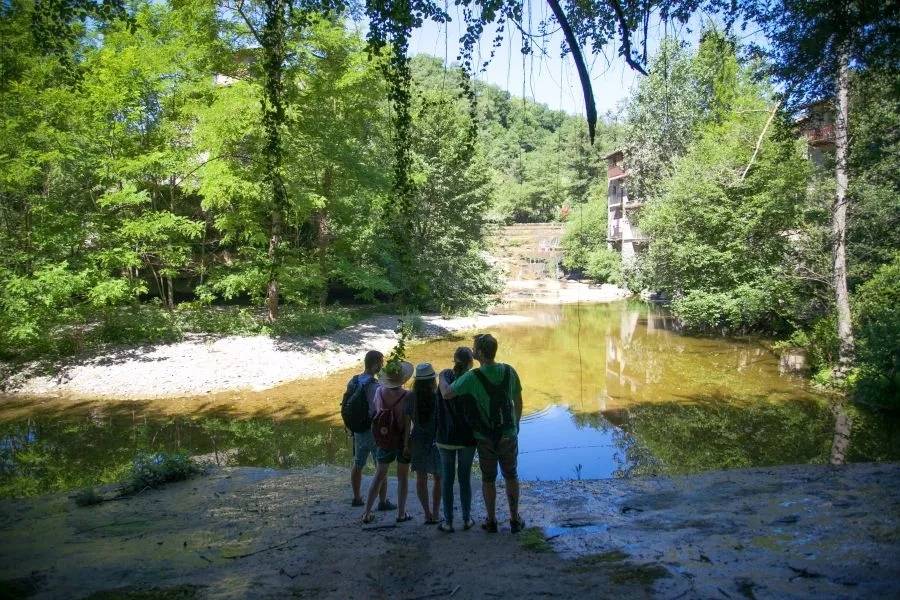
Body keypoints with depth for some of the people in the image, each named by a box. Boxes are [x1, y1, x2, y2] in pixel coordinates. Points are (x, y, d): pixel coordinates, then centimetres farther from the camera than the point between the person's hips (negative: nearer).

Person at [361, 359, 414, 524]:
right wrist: (407, 444, -15)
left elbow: (376, 412, 3)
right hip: (402, 440, -3)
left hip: (384, 440, 3)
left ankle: (367, 513, 15)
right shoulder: (406, 396, -18)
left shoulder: (380, 391, -8)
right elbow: (407, 422, -18)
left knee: (379, 475, 15)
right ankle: (401, 513, 19)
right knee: (403, 476, 13)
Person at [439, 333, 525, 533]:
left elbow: (447, 394, -22)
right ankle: (515, 519, 24)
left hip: (485, 438, -2)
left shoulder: (473, 377, -21)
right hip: (508, 434, 3)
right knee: (511, 476, 17)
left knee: (488, 479, 13)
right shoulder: (509, 372, -8)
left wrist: (442, 377, -2)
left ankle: (491, 521, 23)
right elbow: (518, 402, 3)